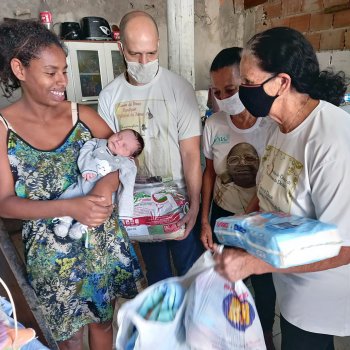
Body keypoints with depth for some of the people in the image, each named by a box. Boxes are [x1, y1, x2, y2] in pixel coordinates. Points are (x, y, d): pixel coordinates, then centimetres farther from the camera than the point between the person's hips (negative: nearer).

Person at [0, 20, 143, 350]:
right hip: (52, 252, -1)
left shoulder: (81, 114, -5)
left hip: (103, 241, 2)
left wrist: (108, 183, -24)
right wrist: (70, 207, -27)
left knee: (103, 320, 22)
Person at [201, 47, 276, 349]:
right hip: (223, 215, 2)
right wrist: (205, 221, 1)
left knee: (263, 279, 20)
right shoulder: (213, 124, -9)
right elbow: (210, 172, 0)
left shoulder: (274, 124, -18)